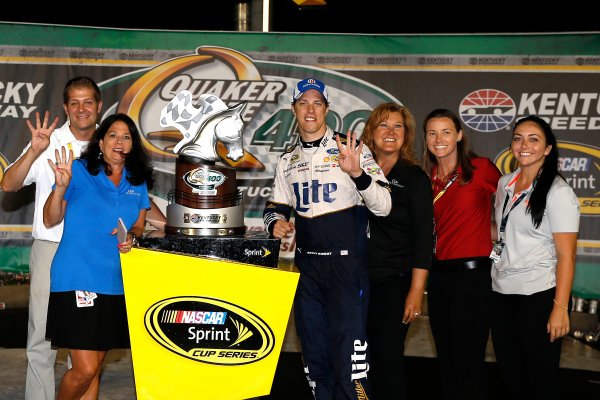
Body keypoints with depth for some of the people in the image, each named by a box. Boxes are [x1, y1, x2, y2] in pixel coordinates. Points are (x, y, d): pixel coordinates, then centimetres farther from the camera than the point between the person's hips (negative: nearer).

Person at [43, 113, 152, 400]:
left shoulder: (138, 182, 11)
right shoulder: (79, 171, -2)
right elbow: (50, 220, -2)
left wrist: (131, 237, -4)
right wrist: (61, 187, -18)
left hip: (116, 282, 5)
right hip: (77, 278, -5)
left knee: (94, 367, 12)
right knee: (85, 370, -9)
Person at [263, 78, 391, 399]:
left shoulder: (350, 148, -4)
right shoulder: (288, 159, 12)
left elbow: (383, 207, -9)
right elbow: (276, 205, 22)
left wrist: (358, 174, -27)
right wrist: (275, 222, -1)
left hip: (347, 263, -5)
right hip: (306, 264, 5)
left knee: (348, 353, -10)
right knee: (314, 353, 12)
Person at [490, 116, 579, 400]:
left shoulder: (558, 192, -11)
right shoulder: (505, 184, 9)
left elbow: (566, 255, -14)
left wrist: (560, 308, -18)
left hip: (538, 295, -6)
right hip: (501, 293, 6)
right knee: (509, 375, 14)